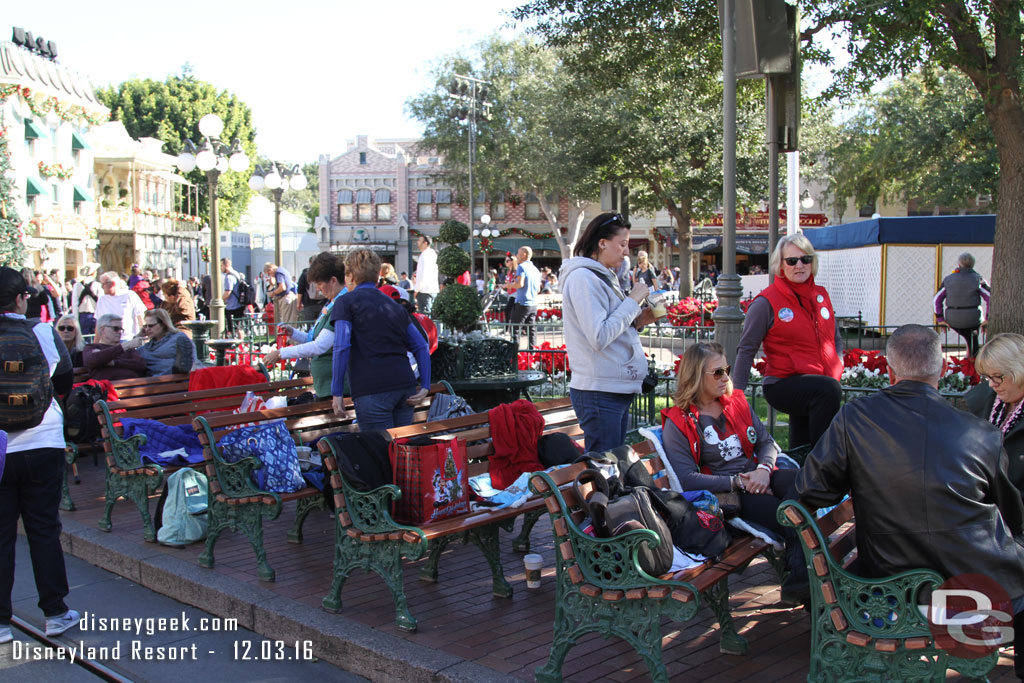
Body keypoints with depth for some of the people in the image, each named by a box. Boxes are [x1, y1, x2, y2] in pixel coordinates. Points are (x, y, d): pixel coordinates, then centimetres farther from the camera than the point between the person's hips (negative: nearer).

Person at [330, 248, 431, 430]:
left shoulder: (346, 302, 5)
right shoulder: (395, 305, 22)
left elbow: (341, 348, -8)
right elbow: (421, 347, 15)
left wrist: (337, 393, -6)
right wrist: (425, 386, 10)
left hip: (372, 390, -5)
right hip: (405, 386, 6)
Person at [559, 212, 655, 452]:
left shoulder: (604, 277, 16)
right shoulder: (583, 277, -14)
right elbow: (599, 338, -22)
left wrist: (636, 321, 6)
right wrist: (632, 302, -14)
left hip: (617, 390, 10)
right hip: (599, 394, -10)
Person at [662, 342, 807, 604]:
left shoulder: (737, 403, 16)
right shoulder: (678, 423, -3)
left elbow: (767, 442, 15)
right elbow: (686, 479, -12)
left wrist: (763, 469, -9)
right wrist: (739, 482, -15)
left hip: (758, 477, 5)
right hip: (726, 494, -5)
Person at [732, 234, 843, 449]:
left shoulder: (821, 295, 10)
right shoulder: (766, 302, -8)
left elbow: (836, 340, 22)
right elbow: (746, 350, -6)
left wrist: (836, 371, 6)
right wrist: (737, 392, -11)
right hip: (783, 385, -6)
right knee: (829, 390, -34)